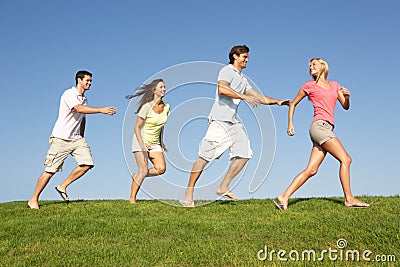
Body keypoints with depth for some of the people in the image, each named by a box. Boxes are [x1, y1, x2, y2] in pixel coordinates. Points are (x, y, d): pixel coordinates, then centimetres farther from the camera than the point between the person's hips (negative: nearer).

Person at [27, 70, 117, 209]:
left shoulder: (84, 99, 14)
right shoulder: (69, 94, -12)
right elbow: (79, 109, -30)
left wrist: (81, 137, 26)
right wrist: (101, 110, -35)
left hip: (76, 138, 7)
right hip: (61, 139, -7)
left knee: (87, 163, -9)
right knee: (50, 170, -4)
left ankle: (62, 187, 7)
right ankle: (33, 200, 11)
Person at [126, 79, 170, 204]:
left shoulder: (166, 107, 0)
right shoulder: (147, 107, -18)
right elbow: (137, 127, -15)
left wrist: (161, 142, 18)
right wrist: (142, 145, -26)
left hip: (154, 143, 6)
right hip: (141, 141, -6)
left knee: (161, 169, -12)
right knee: (144, 171, -14)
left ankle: (136, 177, 12)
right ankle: (132, 199, 1)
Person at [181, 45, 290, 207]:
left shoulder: (242, 79, 26)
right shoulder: (227, 71, -1)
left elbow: (258, 97, 27)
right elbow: (222, 89, -21)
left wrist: (277, 102, 16)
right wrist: (244, 97, -22)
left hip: (233, 122, 9)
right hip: (220, 120, -9)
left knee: (244, 153, -1)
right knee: (205, 155, -10)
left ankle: (223, 187, 4)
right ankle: (189, 192, -3)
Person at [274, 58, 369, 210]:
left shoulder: (334, 85, 23)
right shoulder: (309, 86, 9)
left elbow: (346, 106, 18)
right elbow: (293, 104, 16)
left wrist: (347, 96, -3)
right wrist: (290, 123, 8)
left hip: (327, 129, 5)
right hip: (319, 125, -5)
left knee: (311, 170, -2)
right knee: (345, 159, -13)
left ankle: (284, 197, -1)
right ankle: (349, 199, -9)